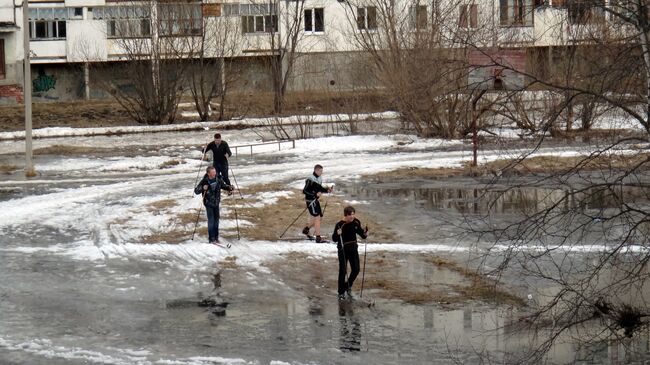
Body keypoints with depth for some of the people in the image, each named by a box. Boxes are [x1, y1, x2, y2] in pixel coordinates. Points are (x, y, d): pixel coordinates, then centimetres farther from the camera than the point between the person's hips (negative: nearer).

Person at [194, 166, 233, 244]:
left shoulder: (218, 179, -5)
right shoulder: (204, 181, -17)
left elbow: (223, 185, 12)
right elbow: (196, 191, -15)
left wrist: (229, 188, -8)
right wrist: (202, 188, -33)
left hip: (216, 203, 5)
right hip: (208, 203, -5)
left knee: (216, 219, 11)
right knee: (211, 220, -7)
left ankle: (216, 237, 23)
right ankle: (211, 238, 0)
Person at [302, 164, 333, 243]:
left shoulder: (319, 179, 8)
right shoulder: (310, 180, -20)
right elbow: (304, 191, -21)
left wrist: (327, 190, 2)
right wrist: (315, 194, -27)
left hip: (315, 200, 9)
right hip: (310, 200, -9)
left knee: (319, 216, 17)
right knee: (317, 217, -9)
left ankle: (306, 229, 36)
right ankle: (318, 238, -6)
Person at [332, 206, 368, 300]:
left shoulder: (356, 222, -3)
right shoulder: (340, 224, -19)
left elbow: (360, 232, 11)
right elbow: (334, 239, -16)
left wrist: (365, 234, -10)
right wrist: (337, 234, -36)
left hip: (353, 248, 5)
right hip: (343, 249, -5)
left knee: (356, 270, 7)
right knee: (343, 271, -2)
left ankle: (348, 286, 33)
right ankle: (341, 292, 10)